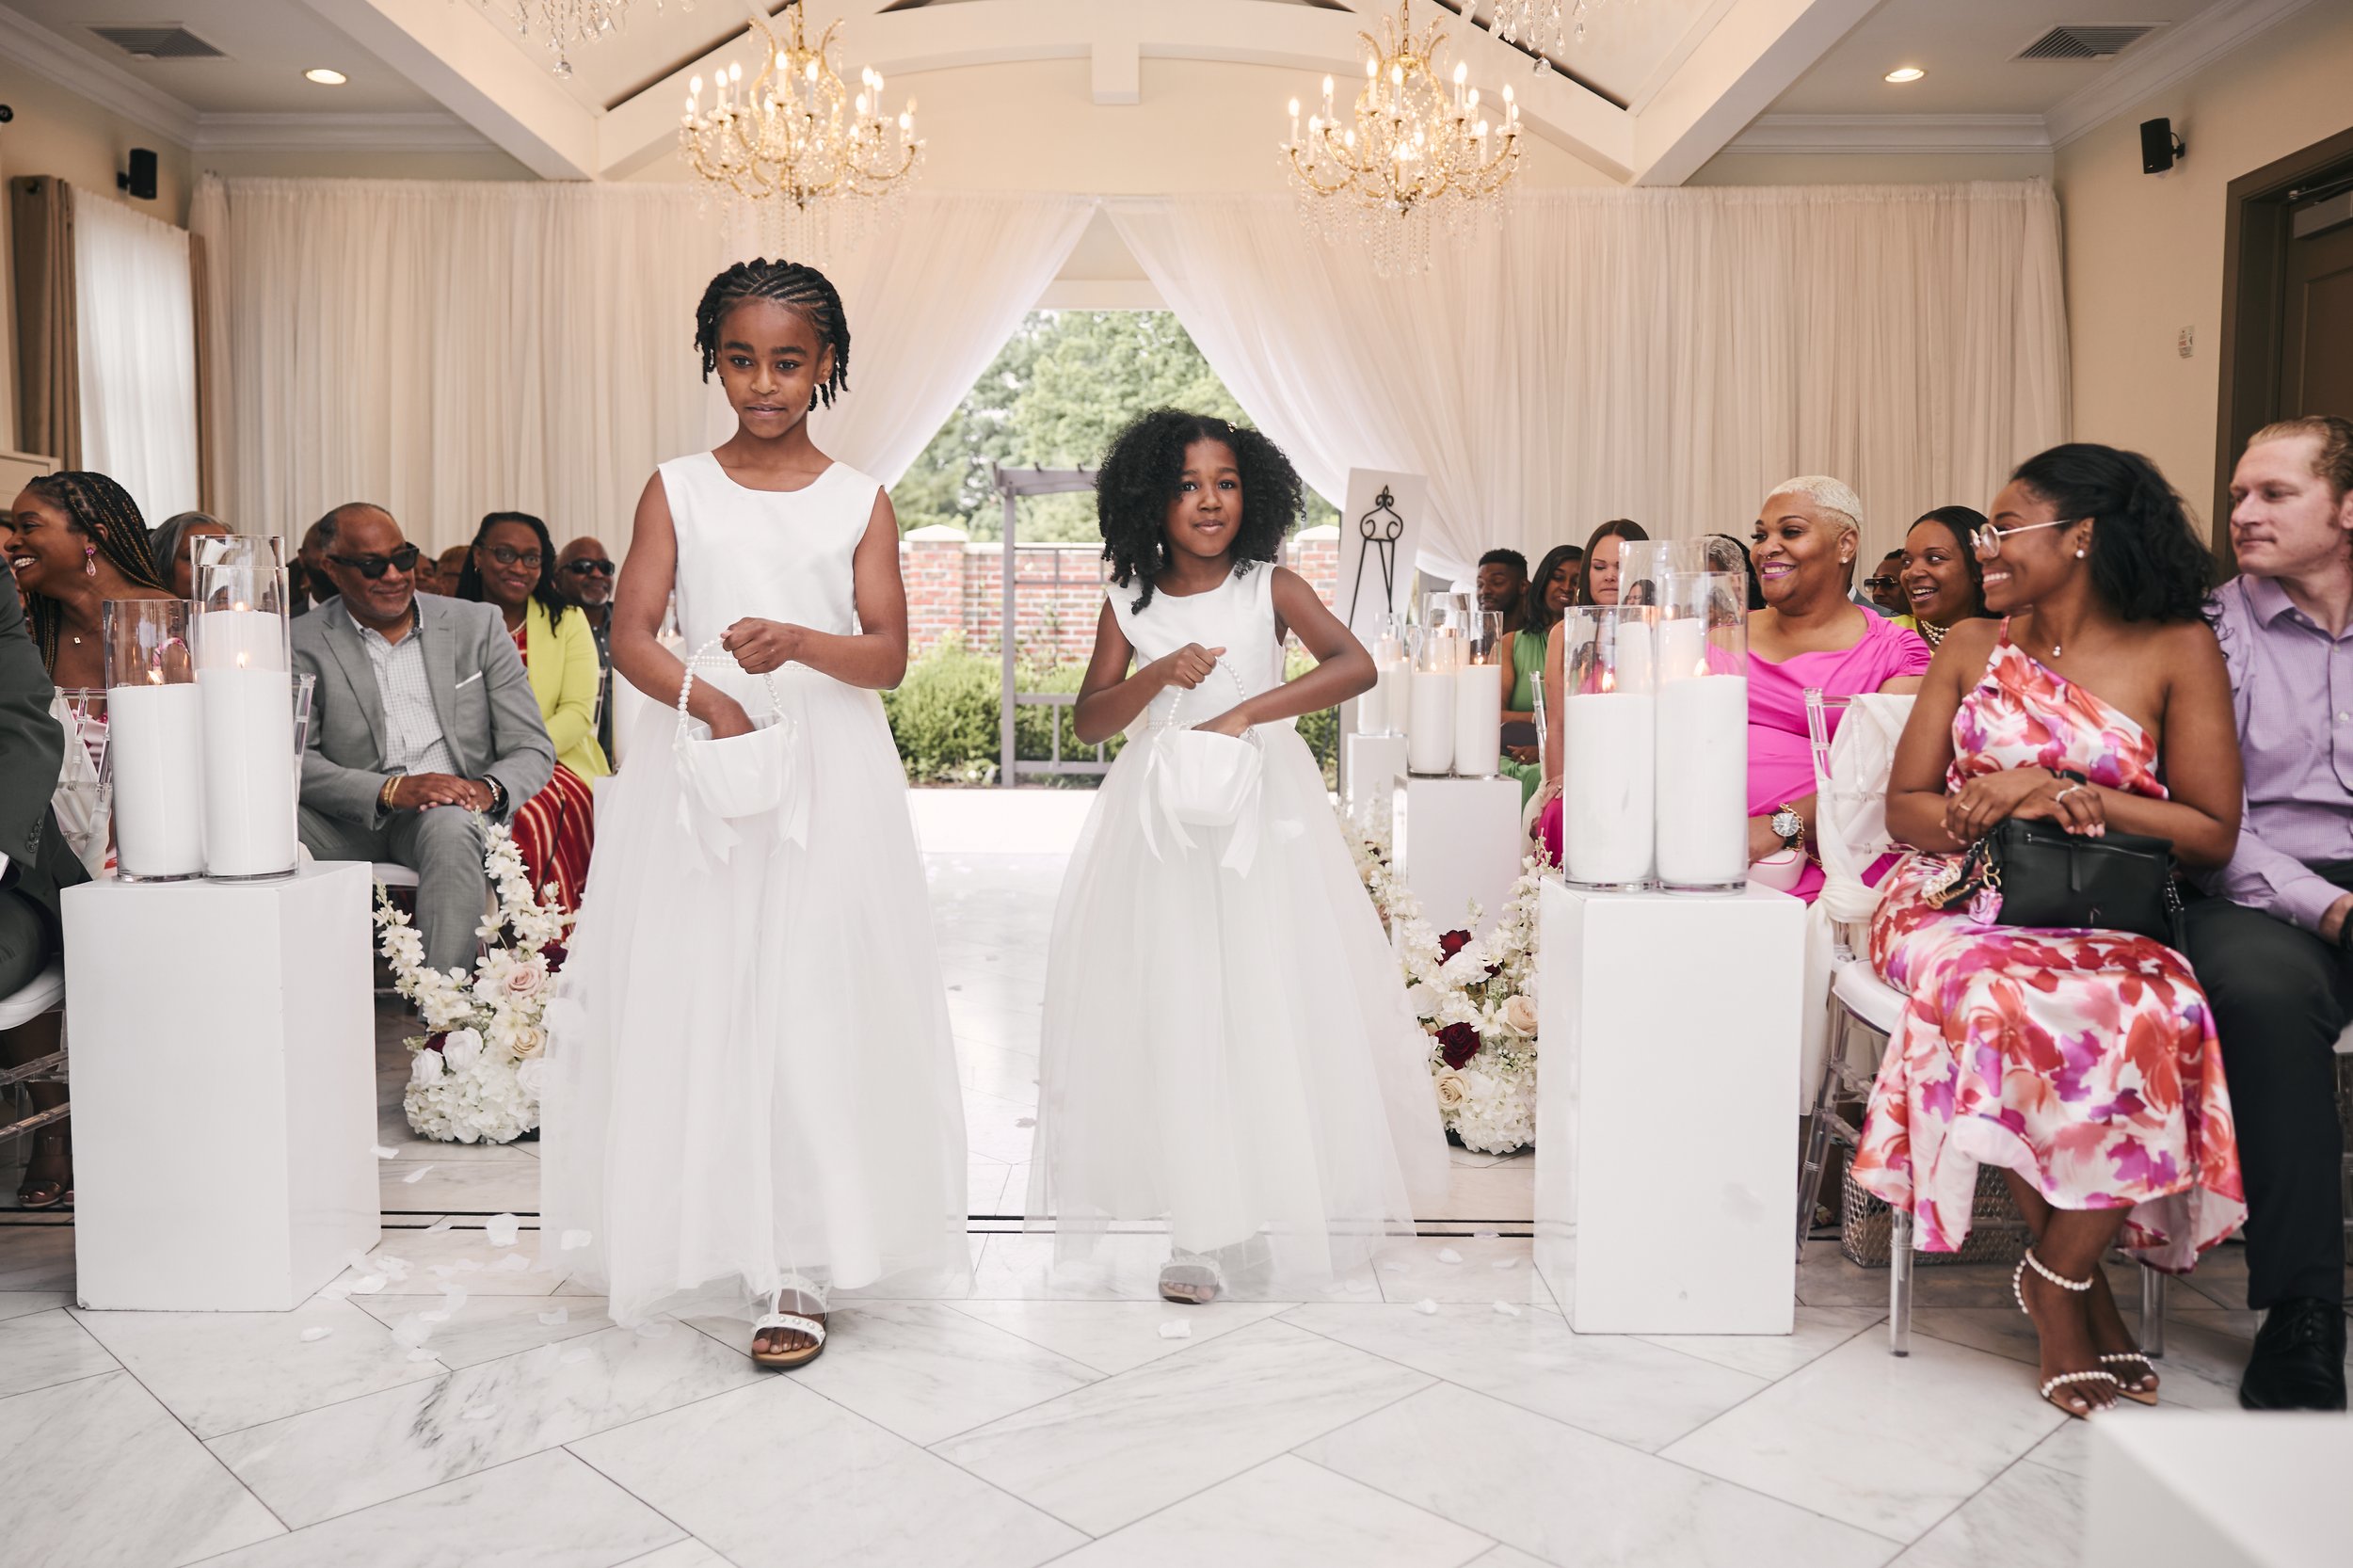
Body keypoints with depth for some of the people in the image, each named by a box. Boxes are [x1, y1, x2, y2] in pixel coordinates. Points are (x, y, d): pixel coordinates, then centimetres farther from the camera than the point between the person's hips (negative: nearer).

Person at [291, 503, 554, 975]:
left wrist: (490, 790, -18)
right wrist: (390, 790, -21)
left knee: (450, 827, -36)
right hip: (354, 822, 1)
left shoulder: (477, 626, 8)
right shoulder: (304, 644, 6)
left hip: (457, 814, 0)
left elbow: (531, 748, 5)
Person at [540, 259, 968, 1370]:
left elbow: (888, 655, -1)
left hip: (828, 776, -1)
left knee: (813, 1005, -2)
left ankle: (798, 1274, 3)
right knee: (693, 998, 4)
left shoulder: (860, 503, 6)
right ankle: (708, 1234, 22)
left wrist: (799, 642, -21)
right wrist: (707, 698, -20)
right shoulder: (677, 489, 7)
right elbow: (631, 636, -1)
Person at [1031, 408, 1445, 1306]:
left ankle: (1271, 1213, 14)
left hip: (1262, 812, -1)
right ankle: (1203, 1229, 7)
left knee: (1267, 1007, 0)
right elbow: (1090, 720, 3)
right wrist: (1160, 674, -15)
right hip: (1160, 819, 2)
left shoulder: (1271, 588, 1)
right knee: (1176, 1014, 0)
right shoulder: (1130, 603, 7)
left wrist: (1242, 712, -24)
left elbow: (1355, 665, -14)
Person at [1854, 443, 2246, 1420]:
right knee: (2004, 1000, -34)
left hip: (2108, 921, -1)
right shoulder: (1971, 647, 12)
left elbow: (2212, 834, 0)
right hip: (1963, 903, 1)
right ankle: (2077, 1299, -14)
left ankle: (2059, 1270, -13)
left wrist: (2071, 797, -12)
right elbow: (1905, 808, 11)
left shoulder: (2178, 651, 4)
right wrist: (1978, 814, -10)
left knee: (2155, 1016, -35)